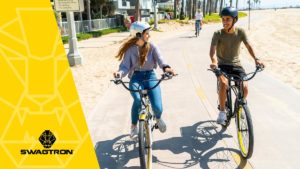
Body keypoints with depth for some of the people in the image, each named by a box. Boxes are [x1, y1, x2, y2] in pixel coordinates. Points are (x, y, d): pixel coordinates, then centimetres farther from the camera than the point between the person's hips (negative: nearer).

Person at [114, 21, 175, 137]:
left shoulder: (152, 47, -3)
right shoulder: (130, 49, -4)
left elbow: (159, 58, -19)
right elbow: (125, 66, -9)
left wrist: (166, 67, -42)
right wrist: (120, 73, -33)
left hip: (150, 76, 1)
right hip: (136, 77, 0)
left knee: (157, 107, -16)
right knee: (138, 100, -31)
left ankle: (158, 119, 25)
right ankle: (134, 126, -4)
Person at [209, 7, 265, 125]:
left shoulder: (240, 32, -4)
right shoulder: (218, 34, -11)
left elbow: (248, 46, -10)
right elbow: (212, 49, -23)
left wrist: (256, 59, -28)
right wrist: (214, 61, -44)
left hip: (236, 65, 2)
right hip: (222, 65, -2)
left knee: (245, 87, -17)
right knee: (223, 83, -31)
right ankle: (222, 111, -12)